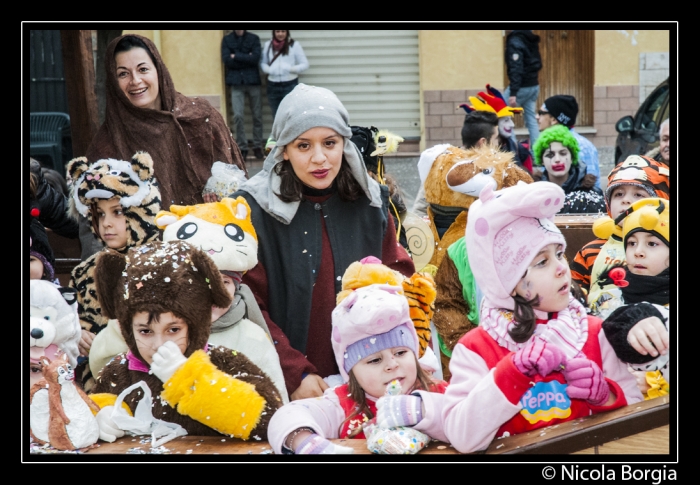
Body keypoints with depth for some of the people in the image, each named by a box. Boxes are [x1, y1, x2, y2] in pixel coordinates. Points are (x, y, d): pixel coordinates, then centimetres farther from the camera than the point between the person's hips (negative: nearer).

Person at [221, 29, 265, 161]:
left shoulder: (253, 38, 5)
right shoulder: (226, 40, 7)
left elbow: (255, 58, -9)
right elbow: (227, 60, -5)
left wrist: (236, 57, -7)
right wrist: (246, 59, -7)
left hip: (253, 81, 0)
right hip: (236, 82, 0)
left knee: (257, 115, 3)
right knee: (238, 116, -7)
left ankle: (257, 146, 13)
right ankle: (242, 147, 2)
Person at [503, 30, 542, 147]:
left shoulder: (515, 41, -17)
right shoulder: (530, 39, 10)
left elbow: (516, 68, -24)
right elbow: (538, 64, 17)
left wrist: (513, 93, -26)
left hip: (521, 86, -8)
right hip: (534, 85, 8)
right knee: (531, 120, 10)